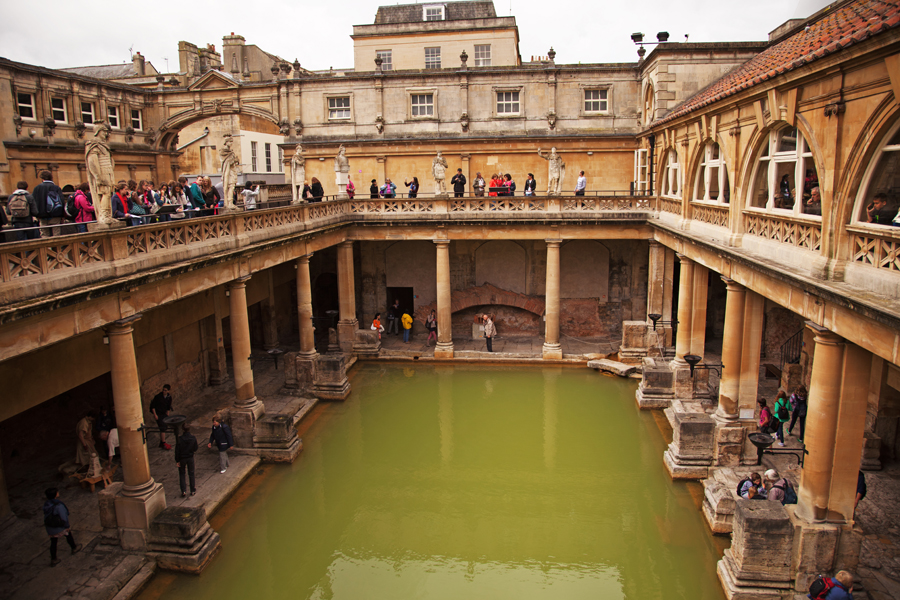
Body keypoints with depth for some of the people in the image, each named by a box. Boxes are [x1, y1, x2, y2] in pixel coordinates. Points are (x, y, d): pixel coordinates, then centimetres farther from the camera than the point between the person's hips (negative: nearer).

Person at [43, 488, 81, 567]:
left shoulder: (46, 504, -9)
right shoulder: (59, 505, -30)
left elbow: (46, 516, 5)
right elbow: (64, 517, -23)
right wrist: (67, 526, -10)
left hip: (50, 528, 5)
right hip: (60, 527, -5)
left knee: (53, 542, 17)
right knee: (68, 535, 22)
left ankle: (53, 560, 25)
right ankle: (74, 548, 44)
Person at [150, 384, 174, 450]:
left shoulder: (169, 397, -1)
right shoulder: (158, 396, -18)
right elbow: (153, 406, -11)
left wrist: (167, 415, 10)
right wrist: (155, 415, -12)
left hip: (164, 413, 6)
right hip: (158, 414, -6)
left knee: (165, 427, 10)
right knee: (163, 428, -11)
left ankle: (161, 443, 24)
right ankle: (164, 444, -4)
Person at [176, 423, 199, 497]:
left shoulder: (179, 439, -20)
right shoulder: (193, 438, -13)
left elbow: (177, 451, -14)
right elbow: (195, 449, -3)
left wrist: (177, 461, -5)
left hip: (182, 459, -2)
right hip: (190, 458, 2)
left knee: (181, 474, 15)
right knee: (191, 474, 15)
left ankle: (183, 491, 9)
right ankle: (193, 491, 21)